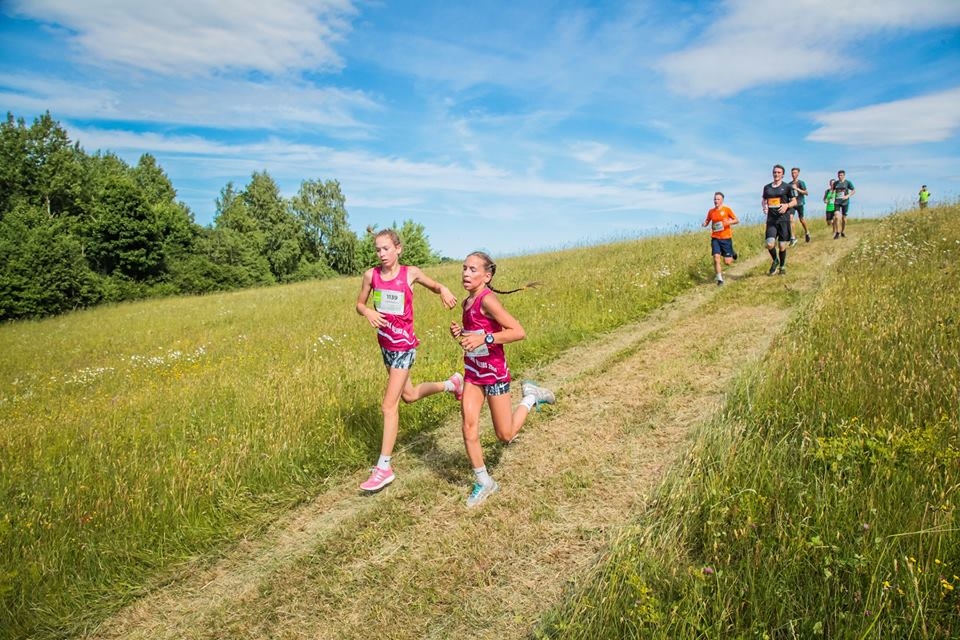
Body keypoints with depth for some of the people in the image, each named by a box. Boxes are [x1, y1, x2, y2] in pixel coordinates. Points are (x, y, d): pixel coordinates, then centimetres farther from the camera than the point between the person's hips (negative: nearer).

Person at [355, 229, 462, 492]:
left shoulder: (410, 273, -11)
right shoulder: (371, 275, -3)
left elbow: (436, 286, 6)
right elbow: (359, 304, 8)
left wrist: (444, 290, -18)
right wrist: (368, 312, -16)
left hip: (404, 347, -5)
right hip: (385, 344, 6)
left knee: (389, 405, -6)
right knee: (408, 395, 23)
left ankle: (384, 468, 4)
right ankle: (451, 383, 48)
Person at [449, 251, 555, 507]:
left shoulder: (487, 299, -21)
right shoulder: (467, 302, 4)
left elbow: (519, 332, -25)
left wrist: (484, 339, -30)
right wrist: (459, 333, -1)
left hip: (494, 372, -7)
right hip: (473, 371, 7)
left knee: (505, 435, 5)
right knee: (469, 428, -2)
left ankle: (530, 397, 28)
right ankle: (483, 482, 15)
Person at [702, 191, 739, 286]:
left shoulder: (727, 209, -3)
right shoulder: (711, 211, 5)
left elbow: (737, 221, 1)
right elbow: (707, 222, 17)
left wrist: (729, 222, -19)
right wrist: (705, 223, -6)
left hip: (726, 238, -2)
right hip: (715, 238, 2)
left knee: (727, 262, 1)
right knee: (716, 258, -11)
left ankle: (732, 253, 36)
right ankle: (720, 279, 0)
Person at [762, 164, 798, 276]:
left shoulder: (787, 187, 3)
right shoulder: (767, 187, 11)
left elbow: (794, 201, 5)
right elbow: (763, 199, 24)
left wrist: (787, 205, -16)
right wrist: (764, 206, 2)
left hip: (783, 219, -2)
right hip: (771, 220, 2)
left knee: (782, 246, 1)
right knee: (770, 244, -14)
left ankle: (782, 266, 22)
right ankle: (775, 261, 16)